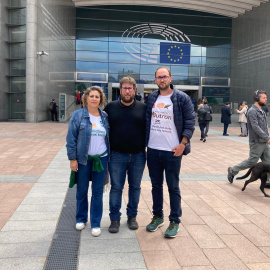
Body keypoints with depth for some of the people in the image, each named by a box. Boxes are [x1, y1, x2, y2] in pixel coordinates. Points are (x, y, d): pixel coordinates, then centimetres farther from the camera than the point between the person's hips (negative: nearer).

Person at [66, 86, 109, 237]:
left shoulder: (105, 117, 6)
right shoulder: (78, 115, -3)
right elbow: (71, 138, -4)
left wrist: (109, 157, 10)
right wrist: (72, 159, -8)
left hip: (101, 159, 2)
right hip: (83, 158, -2)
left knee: (98, 192, 5)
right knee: (82, 191, 10)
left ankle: (96, 223, 17)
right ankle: (81, 219, 30)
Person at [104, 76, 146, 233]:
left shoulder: (143, 108, 3)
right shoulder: (111, 107, 4)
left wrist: (145, 147, 2)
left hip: (138, 156, 1)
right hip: (117, 156, -1)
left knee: (135, 187, 12)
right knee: (116, 188, 4)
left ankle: (132, 216, 27)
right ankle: (115, 219, 17)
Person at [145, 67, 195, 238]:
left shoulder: (182, 98, -6)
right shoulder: (152, 98, 8)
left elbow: (190, 122, -6)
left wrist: (183, 143, -15)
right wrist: (145, 141, 9)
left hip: (172, 151, -4)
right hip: (153, 150, 5)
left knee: (173, 187, 5)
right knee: (156, 185, 15)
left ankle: (175, 221, 18)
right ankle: (158, 217, 30)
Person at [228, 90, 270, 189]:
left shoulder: (261, 111, 16)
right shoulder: (252, 111, -14)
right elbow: (255, 127, -23)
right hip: (257, 143, -9)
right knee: (252, 162, -2)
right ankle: (232, 171, 14)